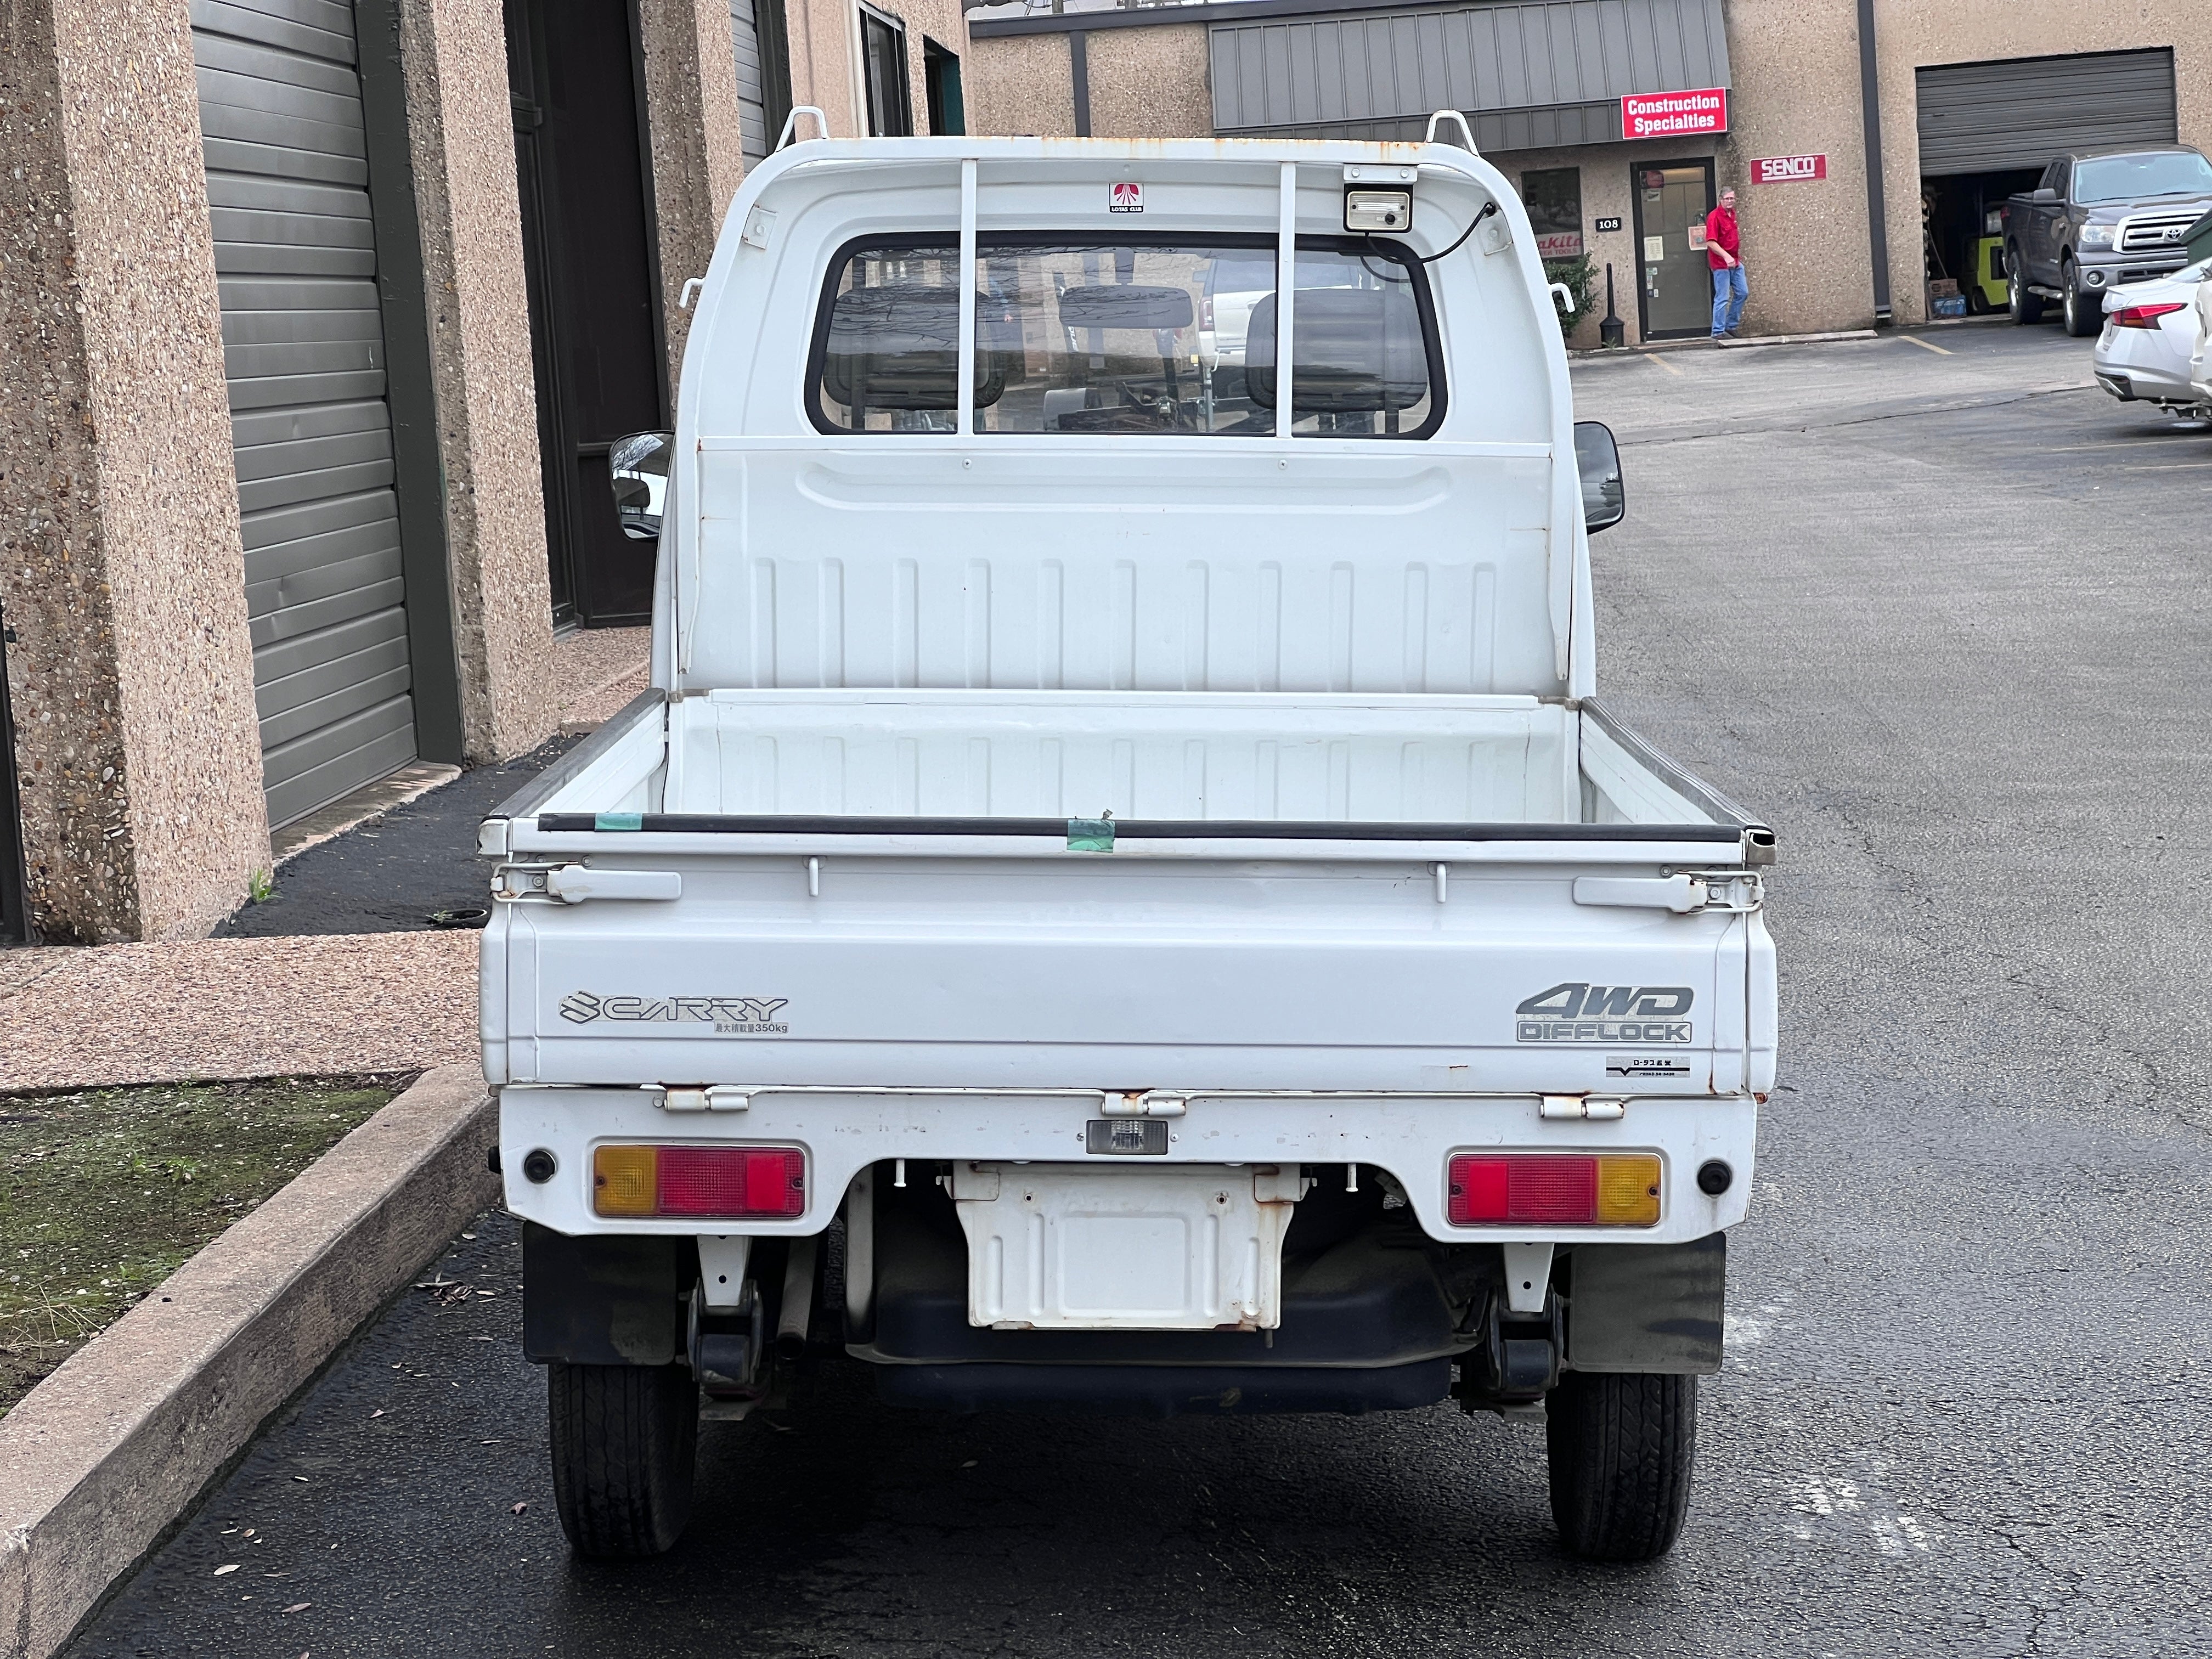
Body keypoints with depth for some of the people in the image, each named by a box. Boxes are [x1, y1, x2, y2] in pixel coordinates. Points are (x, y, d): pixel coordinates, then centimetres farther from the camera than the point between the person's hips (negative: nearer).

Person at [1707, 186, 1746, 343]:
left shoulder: (1732, 214, 11)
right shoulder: (1714, 217, -15)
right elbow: (1711, 242, -23)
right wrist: (1726, 256, -32)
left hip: (1735, 262, 9)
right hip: (1721, 264, -9)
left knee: (1743, 293, 12)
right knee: (1723, 298, -7)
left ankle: (1731, 326, 22)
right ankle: (1718, 332, -1)